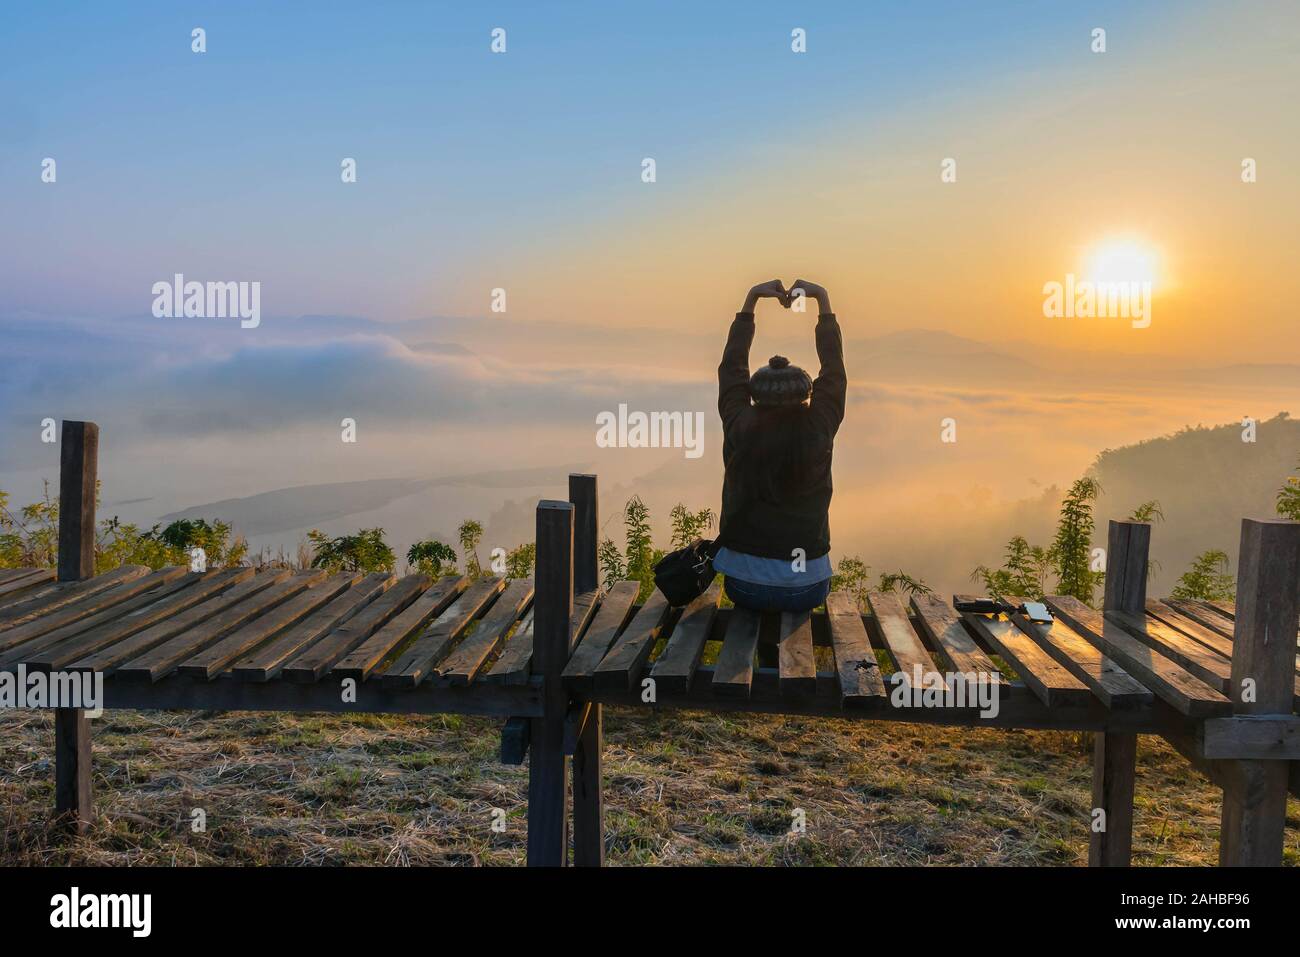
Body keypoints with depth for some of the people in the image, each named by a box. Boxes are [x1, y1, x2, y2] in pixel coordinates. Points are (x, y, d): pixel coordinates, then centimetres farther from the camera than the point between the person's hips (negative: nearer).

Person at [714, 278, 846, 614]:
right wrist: (822, 299, 12)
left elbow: (732, 366, 4)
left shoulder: (740, 432, -10)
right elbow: (834, 368, 4)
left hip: (745, 586, -1)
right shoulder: (819, 433, -10)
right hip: (807, 590, 1)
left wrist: (751, 298, 10)